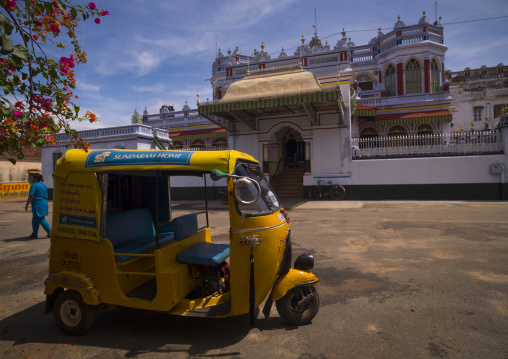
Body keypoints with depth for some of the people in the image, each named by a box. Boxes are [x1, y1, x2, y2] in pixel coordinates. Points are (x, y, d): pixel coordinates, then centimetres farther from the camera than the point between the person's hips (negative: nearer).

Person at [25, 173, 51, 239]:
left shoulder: (34, 185, -11)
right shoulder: (44, 185, 14)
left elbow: (31, 196, -15)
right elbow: (46, 196, 19)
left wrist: (27, 205, -7)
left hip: (37, 204, -9)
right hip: (44, 204, 9)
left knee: (40, 219, -4)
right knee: (35, 220, 16)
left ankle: (50, 232, -5)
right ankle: (34, 234, 21)